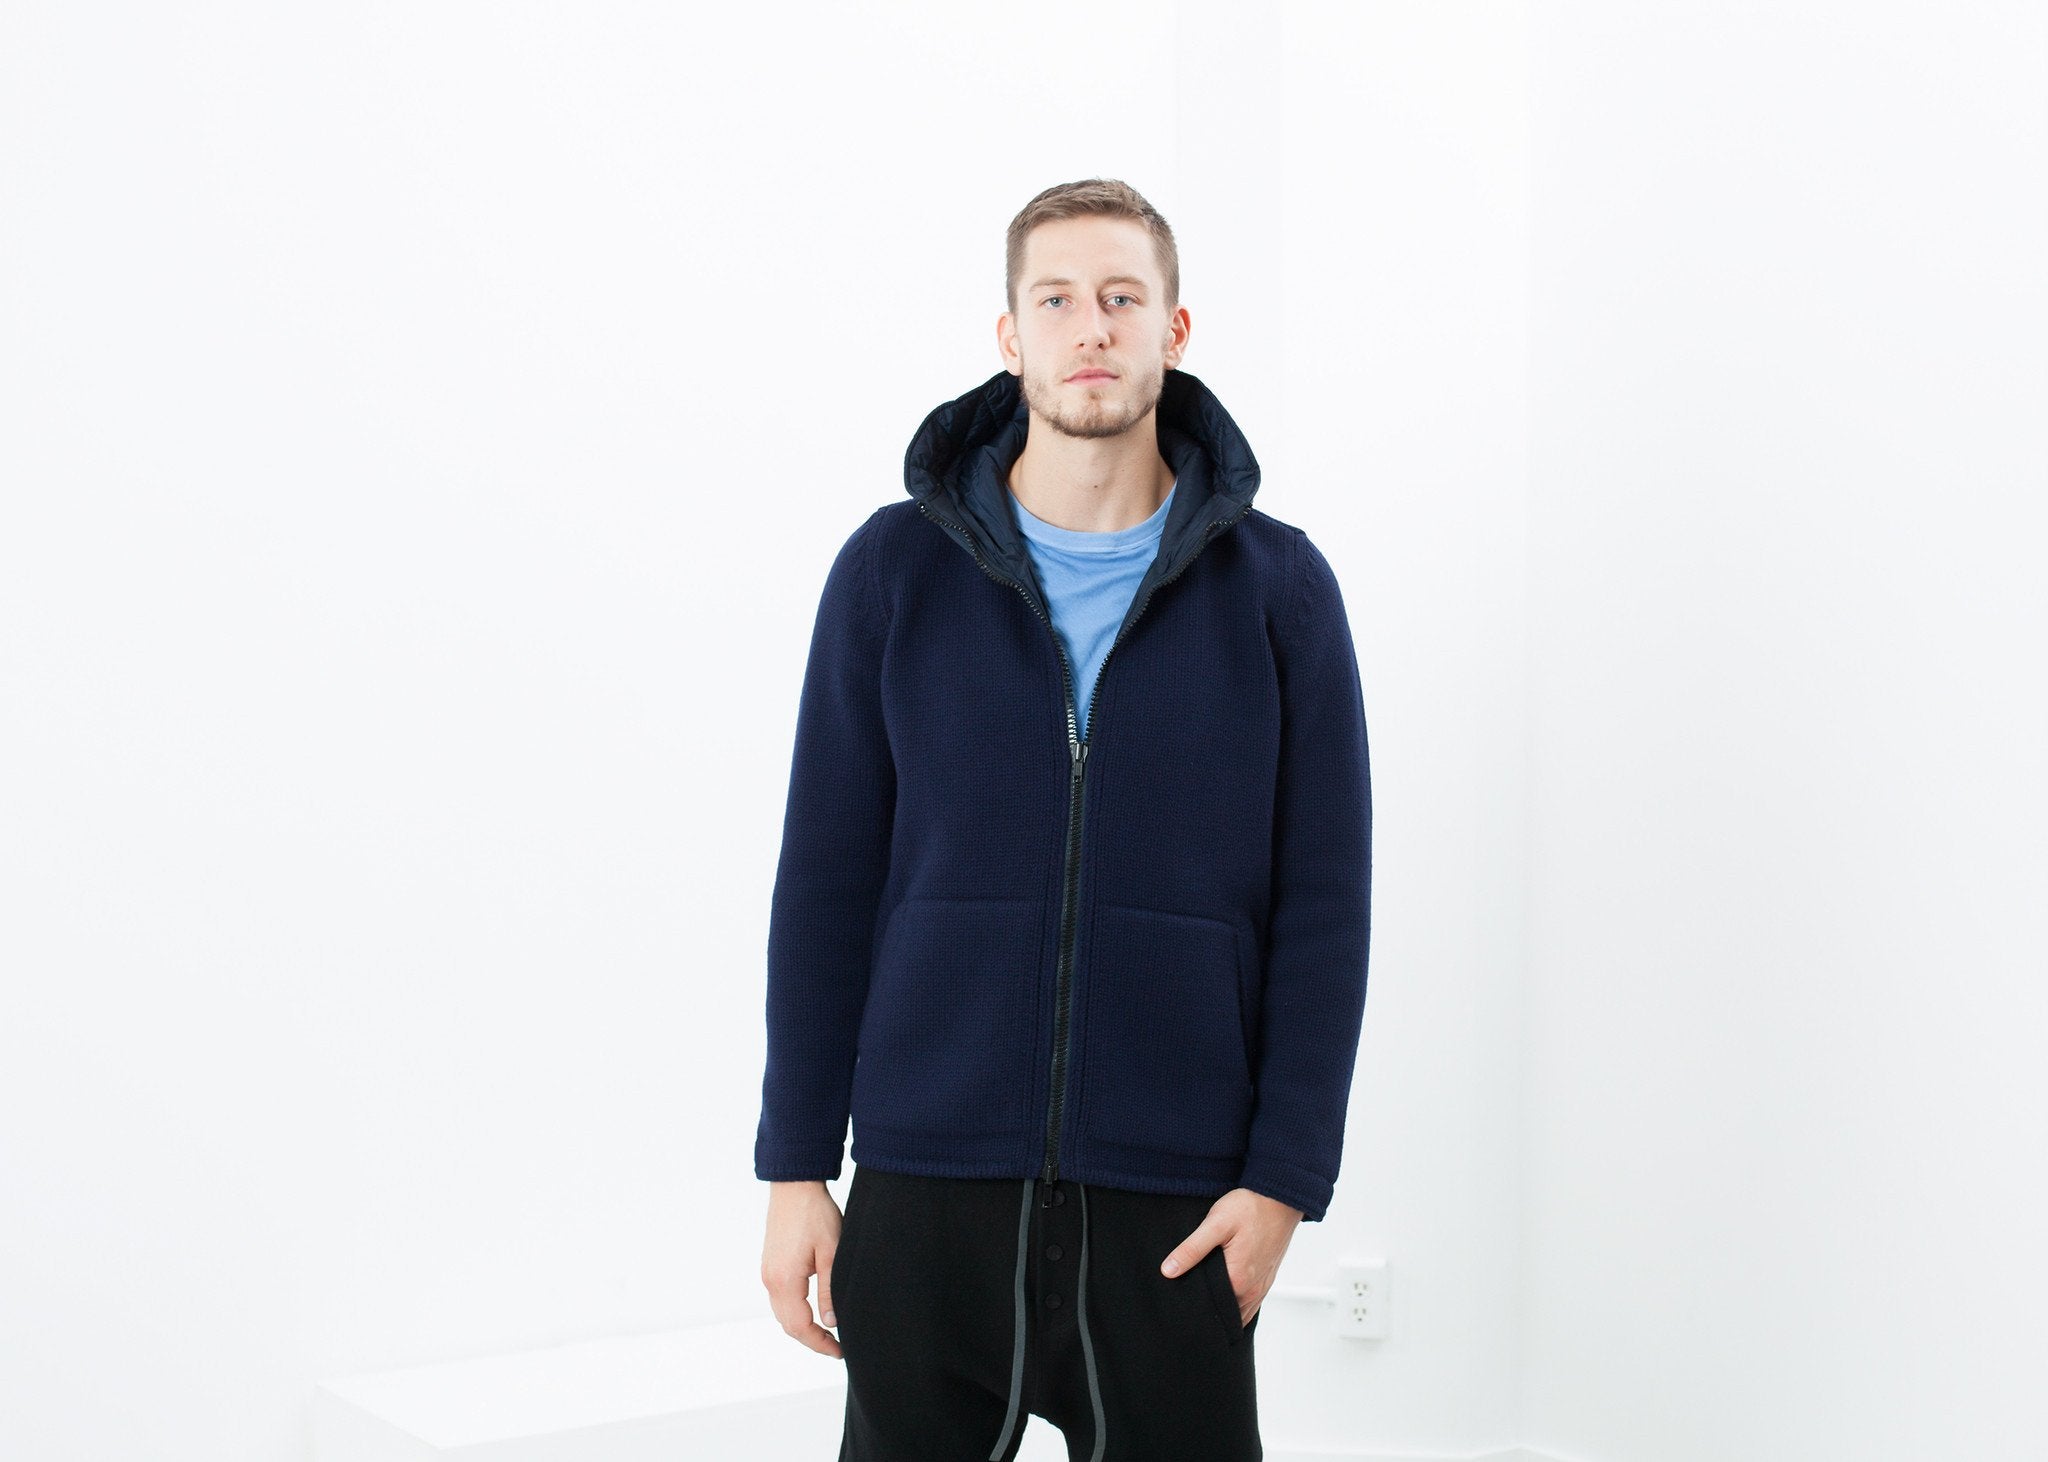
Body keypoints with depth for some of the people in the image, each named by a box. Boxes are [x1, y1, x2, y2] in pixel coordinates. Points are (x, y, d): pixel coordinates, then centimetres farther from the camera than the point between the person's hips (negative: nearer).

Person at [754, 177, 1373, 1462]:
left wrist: (1285, 1175, -5)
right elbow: (825, 882, 2)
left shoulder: (1276, 585, 0)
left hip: (1176, 1206, 0)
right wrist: (795, 1165, -1)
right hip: (927, 1187, 1)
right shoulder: (894, 570, 1)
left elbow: (1323, 907, 1)